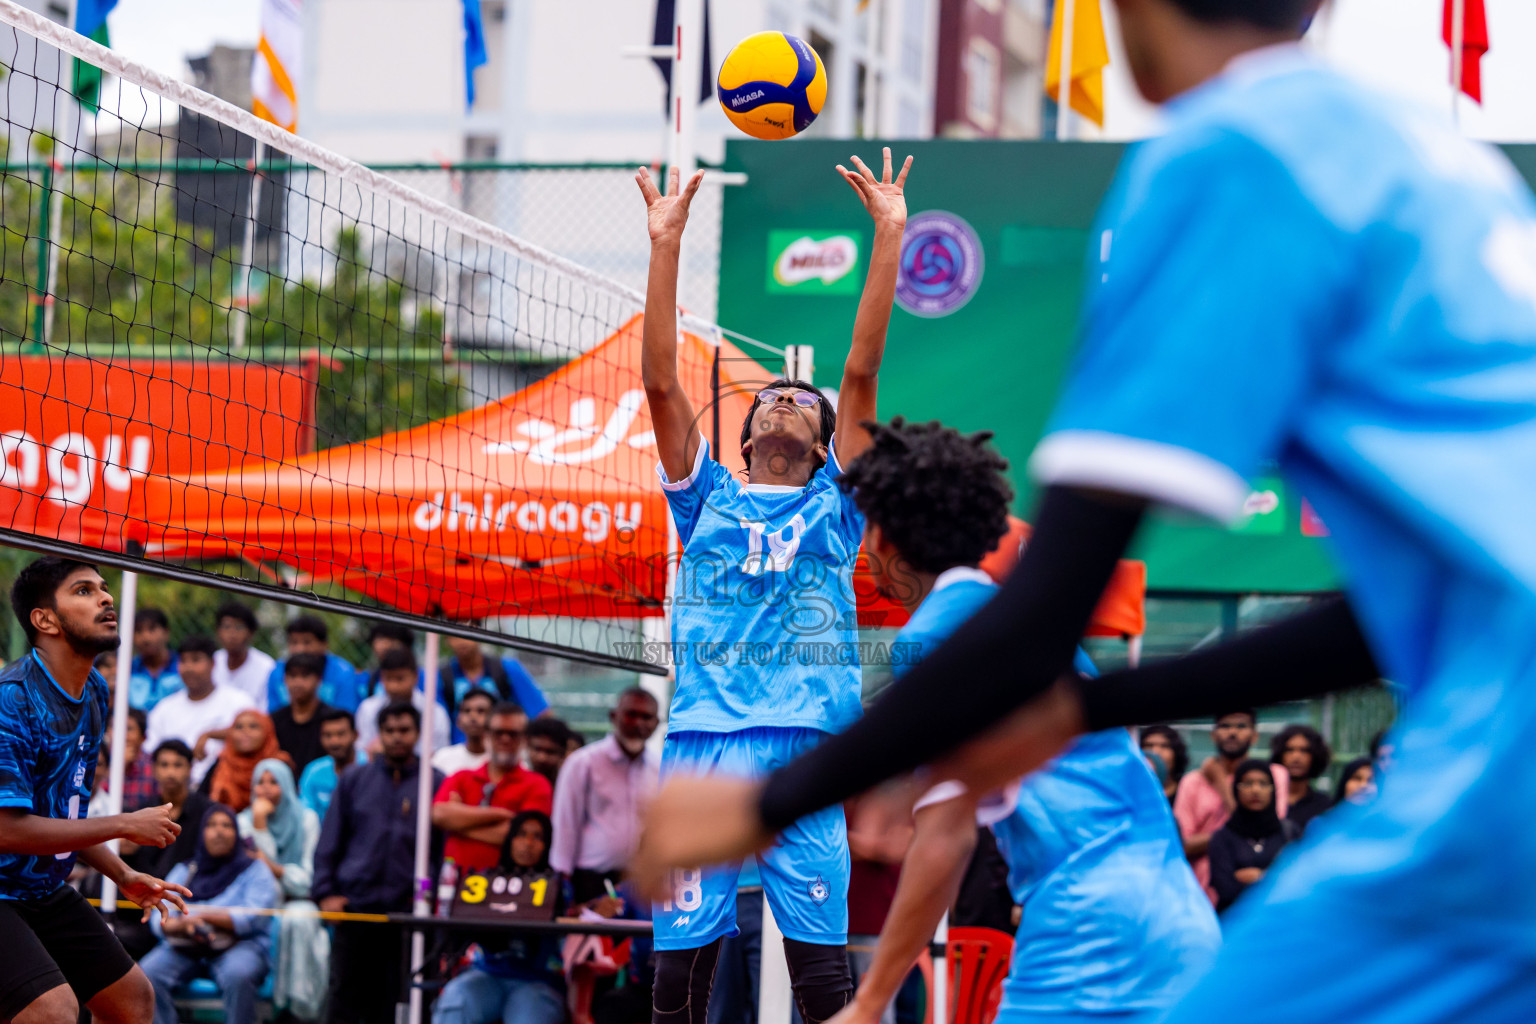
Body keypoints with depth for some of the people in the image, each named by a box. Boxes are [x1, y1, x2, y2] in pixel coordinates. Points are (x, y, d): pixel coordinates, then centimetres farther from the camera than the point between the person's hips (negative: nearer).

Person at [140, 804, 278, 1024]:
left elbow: (254, 919, -6)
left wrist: (203, 915, -13)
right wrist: (183, 924, -18)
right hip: (185, 948, 3)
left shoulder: (255, 871, 11)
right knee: (148, 973, -26)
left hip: (239, 946, -3)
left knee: (237, 975, -37)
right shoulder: (184, 871, 19)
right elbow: (159, 919, 6)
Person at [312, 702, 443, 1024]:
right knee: (344, 993, 0)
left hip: (407, 911, -1)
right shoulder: (354, 780, 11)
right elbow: (329, 841, 10)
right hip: (353, 906, 1)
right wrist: (325, 892, 0)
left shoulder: (435, 784, 7)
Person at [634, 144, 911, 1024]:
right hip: (699, 746, 1)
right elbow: (660, 381, 11)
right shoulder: (707, 499, 20)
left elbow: (863, 370, 10)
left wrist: (889, 235, 6)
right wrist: (667, 244, 5)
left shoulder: (834, 505, 16)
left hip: (803, 750, -1)